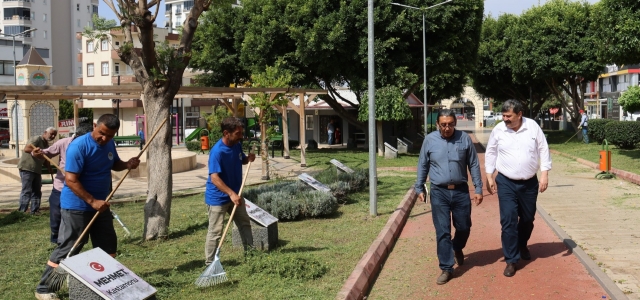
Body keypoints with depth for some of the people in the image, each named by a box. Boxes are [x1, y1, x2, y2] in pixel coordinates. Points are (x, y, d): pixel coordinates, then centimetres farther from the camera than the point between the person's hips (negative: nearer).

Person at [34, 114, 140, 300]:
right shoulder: (79, 146, -21)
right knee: (67, 249, -4)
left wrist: (127, 164, -3)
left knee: (108, 246, 14)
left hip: (101, 204, 8)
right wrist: (92, 201, -28)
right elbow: (71, 180, -24)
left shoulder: (109, 145, 3)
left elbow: (114, 164, 20)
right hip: (77, 206, -8)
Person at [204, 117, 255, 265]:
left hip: (234, 194, 8)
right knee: (215, 231, -2)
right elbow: (214, 178, -31)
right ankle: (210, 263, 9)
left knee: (245, 224, 17)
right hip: (218, 197, -8)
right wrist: (231, 193, -37)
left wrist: (248, 158, -4)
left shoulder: (237, 145, -1)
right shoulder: (217, 151, -26)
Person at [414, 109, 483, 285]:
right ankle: (446, 269, 10)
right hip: (439, 193, -1)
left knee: (464, 228, 13)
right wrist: (419, 188, 8)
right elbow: (422, 166, 7)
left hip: (461, 191, 1)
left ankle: (457, 248, 46)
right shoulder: (430, 140, -2)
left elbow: (474, 165, 2)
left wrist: (478, 189, 1)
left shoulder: (465, 139, -2)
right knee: (442, 232, 0)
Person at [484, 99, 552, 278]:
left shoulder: (533, 127, -6)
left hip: (530, 183, 1)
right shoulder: (498, 130, -6)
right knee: (508, 221, -7)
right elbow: (491, 153, 5)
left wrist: (544, 174, -6)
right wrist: (489, 177, 2)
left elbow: (543, 150, 0)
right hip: (506, 183, -1)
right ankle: (511, 260, 2)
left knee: (528, 219, 16)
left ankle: (522, 246, 44)